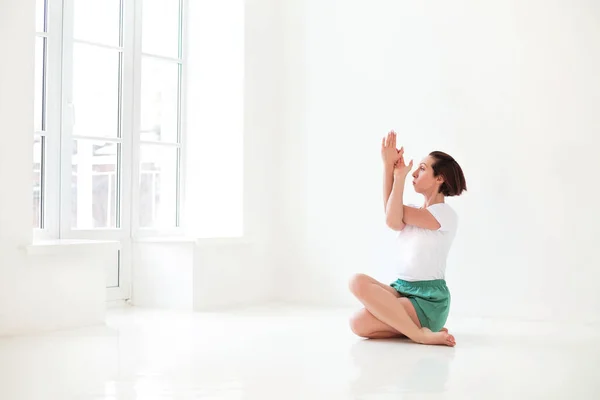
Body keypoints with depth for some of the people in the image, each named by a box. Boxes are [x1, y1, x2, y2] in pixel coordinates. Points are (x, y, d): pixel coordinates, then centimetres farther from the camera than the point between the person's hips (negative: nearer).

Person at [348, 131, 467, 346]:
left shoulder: (446, 214, -7)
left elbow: (392, 219, -14)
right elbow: (394, 220, -11)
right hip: (401, 290, 8)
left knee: (360, 324, -27)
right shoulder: (414, 212, 16)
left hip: (427, 300, -8)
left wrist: (400, 176, -4)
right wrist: (388, 166, -15)